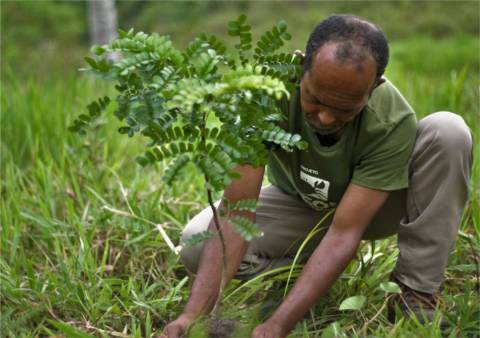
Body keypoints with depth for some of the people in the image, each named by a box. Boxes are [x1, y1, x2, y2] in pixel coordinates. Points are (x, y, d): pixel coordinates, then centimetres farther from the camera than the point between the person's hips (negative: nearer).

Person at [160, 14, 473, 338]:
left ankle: (417, 292, -19)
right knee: (196, 245, -25)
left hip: (370, 207, -1)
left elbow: (344, 232, -37)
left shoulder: (393, 120, -36)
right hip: (298, 204, 1)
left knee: (448, 131, -30)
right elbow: (236, 213, -36)